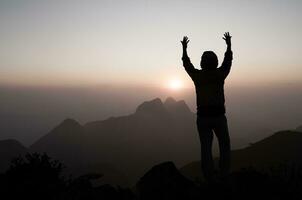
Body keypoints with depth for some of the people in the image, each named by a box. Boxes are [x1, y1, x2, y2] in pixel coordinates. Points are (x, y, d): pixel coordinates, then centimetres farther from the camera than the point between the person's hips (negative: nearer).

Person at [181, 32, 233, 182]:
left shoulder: (197, 75, 0)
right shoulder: (220, 74, -3)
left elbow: (186, 64, 18)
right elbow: (228, 60, 16)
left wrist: (184, 48, 31)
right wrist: (229, 45, 30)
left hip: (202, 117, 1)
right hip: (218, 115, -1)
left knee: (206, 148, 5)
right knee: (224, 146, 14)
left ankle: (210, 178, 4)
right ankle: (224, 175, 9)